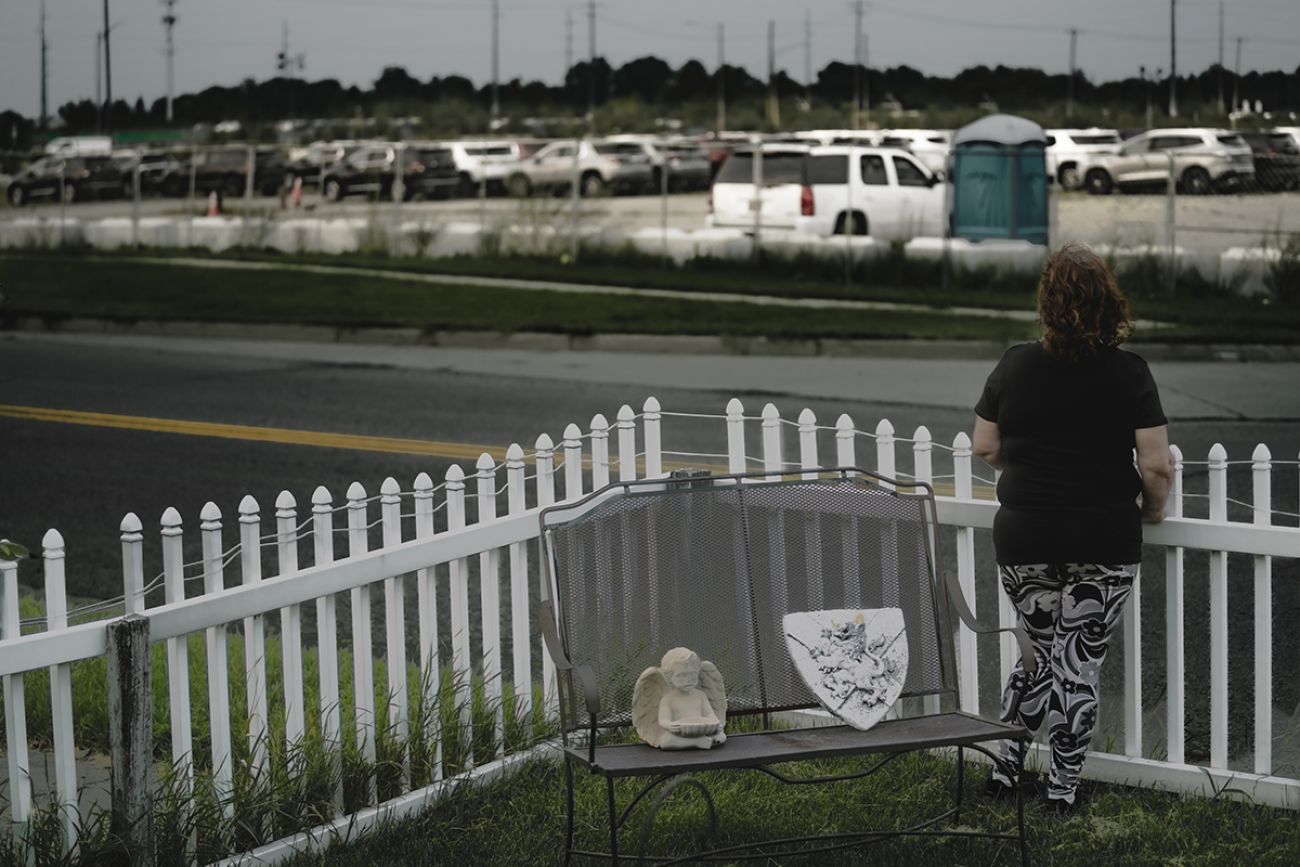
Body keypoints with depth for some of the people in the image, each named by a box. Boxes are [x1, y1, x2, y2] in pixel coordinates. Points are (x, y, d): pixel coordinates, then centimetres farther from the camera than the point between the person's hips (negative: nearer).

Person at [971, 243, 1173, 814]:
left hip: (1022, 540, 2)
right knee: (1079, 665, 9)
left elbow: (985, 448, 5)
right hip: (1105, 544, -2)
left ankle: (1004, 766, 17)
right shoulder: (1128, 373, -9)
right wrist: (1151, 510, 9)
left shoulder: (1014, 366, -2)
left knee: (1042, 656, 20)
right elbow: (1157, 467, -11)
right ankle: (1063, 789, 15)